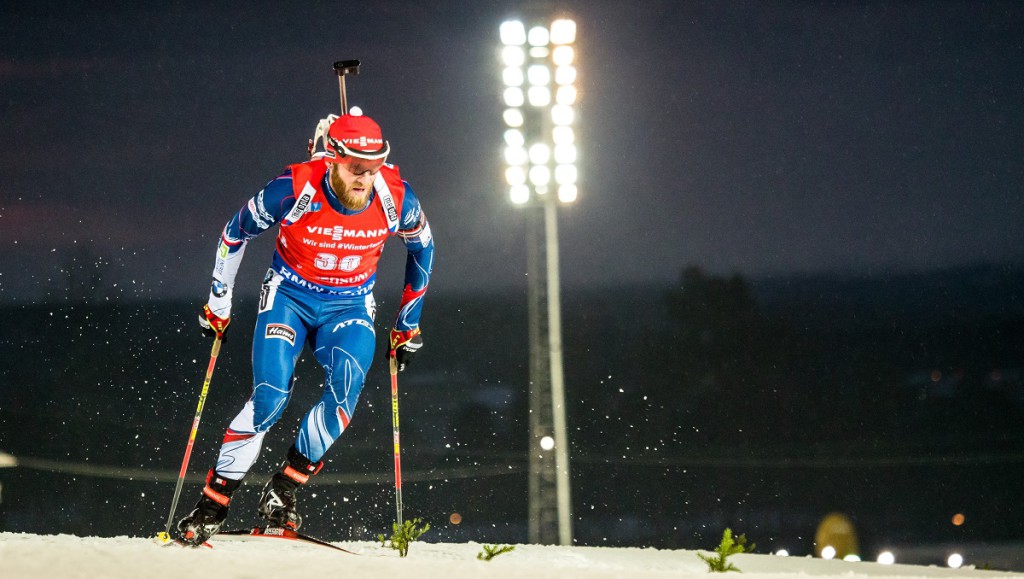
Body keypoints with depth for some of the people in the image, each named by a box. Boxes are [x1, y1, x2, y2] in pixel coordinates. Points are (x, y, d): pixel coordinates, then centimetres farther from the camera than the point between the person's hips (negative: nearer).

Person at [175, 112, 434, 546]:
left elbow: (422, 247, 5)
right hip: (289, 298, -2)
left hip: (349, 307, 2)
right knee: (270, 399, -21)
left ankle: (284, 488, -13)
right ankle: (212, 502, -9)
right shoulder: (294, 189, -24)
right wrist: (218, 305, 3)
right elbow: (235, 233, -4)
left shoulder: (396, 197, -18)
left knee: (346, 389, -27)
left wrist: (408, 324, 11)